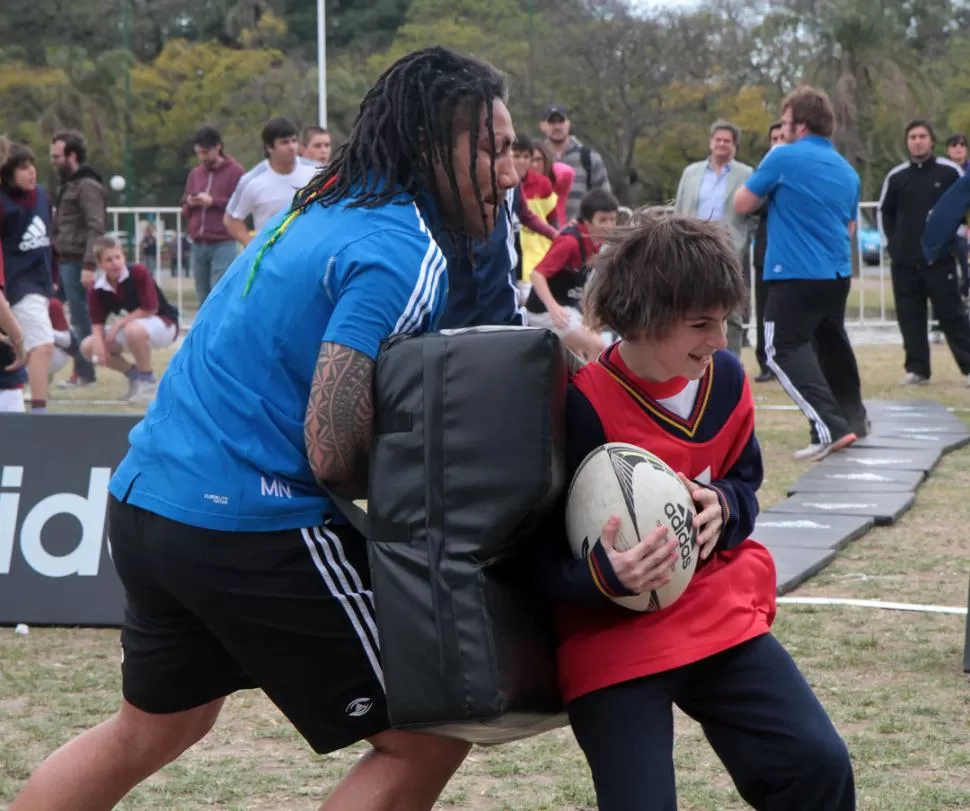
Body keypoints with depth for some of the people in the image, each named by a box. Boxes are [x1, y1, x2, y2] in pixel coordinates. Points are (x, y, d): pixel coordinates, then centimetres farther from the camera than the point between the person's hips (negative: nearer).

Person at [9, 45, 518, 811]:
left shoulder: (327, 208, 12)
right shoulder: (401, 256, -16)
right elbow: (333, 453, -22)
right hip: (249, 528, -10)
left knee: (154, 728, 30)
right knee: (428, 737, 1)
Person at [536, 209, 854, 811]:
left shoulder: (726, 379, -1)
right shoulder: (581, 405, -19)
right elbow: (542, 554, -14)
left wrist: (724, 508, -9)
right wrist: (605, 574, -35)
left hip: (721, 614, 5)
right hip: (613, 636, -5)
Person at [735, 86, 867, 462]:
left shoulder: (784, 158, -9)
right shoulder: (847, 170, 12)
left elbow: (742, 204, -1)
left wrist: (770, 192, 15)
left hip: (797, 275, -7)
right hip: (838, 274, 7)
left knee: (785, 349, -7)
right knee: (831, 342, 24)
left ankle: (830, 427, -20)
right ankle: (853, 417, 35)